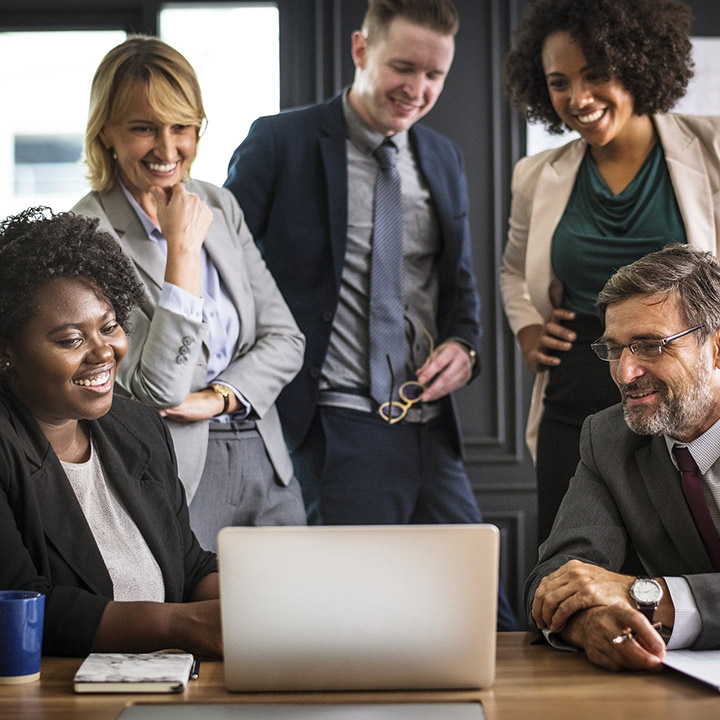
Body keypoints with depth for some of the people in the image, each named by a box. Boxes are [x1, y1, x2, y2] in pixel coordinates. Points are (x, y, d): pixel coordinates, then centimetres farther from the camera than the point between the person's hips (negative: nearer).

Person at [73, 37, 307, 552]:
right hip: (175, 473, -6)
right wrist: (182, 248, -20)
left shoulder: (221, 206, 8)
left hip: (266, 461, 6)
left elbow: (284, 338, 8)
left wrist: (218, 397, -10)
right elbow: (158, 390, -19)